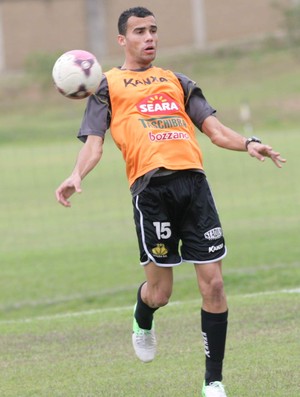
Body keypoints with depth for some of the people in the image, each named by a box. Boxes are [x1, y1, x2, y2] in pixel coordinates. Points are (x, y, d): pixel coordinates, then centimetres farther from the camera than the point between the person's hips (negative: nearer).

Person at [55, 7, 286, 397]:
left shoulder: (177, 82, 25)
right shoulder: (108, 86, 15)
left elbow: (214, 128, 19)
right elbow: (94, 141, 5)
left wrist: (248, 144, -1)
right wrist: (77, 175, -15)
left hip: (193, 183, 3)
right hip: (151, 187, -3)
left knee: (213, 284, -3)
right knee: (160, 290, -2)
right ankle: (142, 320, 37)